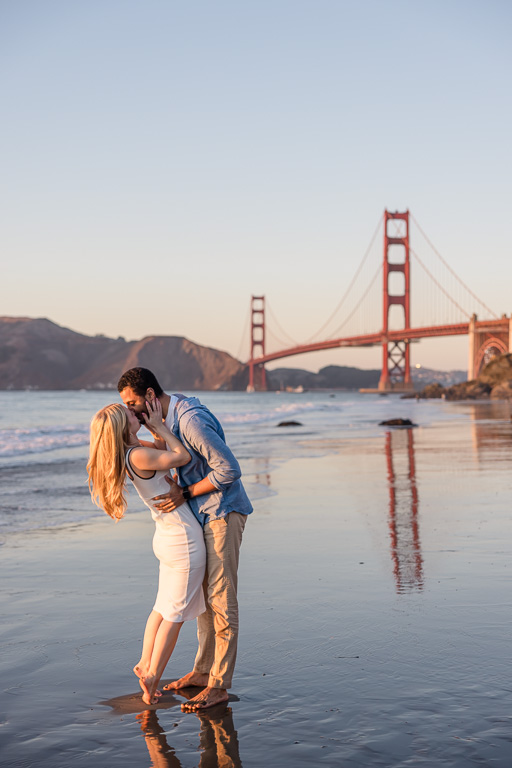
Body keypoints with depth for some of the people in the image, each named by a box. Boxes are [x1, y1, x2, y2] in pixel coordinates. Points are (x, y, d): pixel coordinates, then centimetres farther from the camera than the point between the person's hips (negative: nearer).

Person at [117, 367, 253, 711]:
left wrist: (185, 493, -18)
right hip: (204, 514, 10)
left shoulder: (192, 420, -24)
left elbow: (229, 469, -25)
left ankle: (219, 686, 0)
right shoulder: (170, 416, 8)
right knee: (203, 594, 15)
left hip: (223, 512, -10)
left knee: (221, 598, -6)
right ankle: (203, 670, 26)